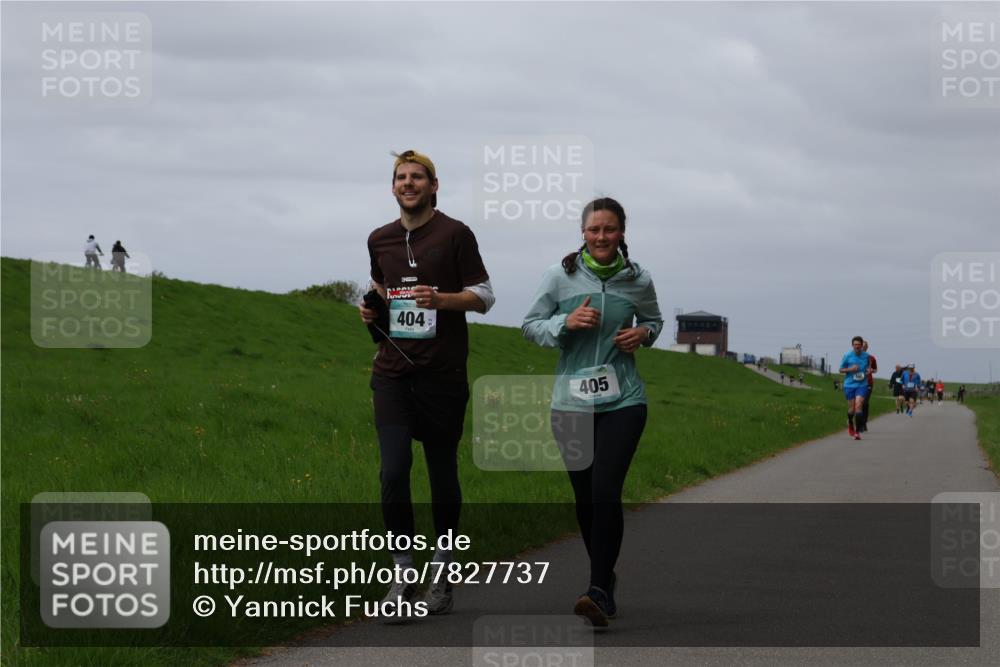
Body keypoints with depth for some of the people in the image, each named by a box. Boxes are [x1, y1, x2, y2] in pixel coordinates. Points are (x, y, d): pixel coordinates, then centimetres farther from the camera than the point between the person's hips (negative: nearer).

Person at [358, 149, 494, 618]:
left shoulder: (455, 234, -1)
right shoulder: (380, 240, 14)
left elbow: (484, 295, -1)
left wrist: (441, 300, -18)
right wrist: (371, 309, 7)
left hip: (443, 373, -3)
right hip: (392, 373, 3)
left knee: (443, 472, 5)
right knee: (393, 471, -9)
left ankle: (443, 574, 17)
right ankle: (402, 573, -1)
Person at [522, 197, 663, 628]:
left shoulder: (638, 281, 4)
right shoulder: (559, 276, -1)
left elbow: (653, 319, 23)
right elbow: (530, 326, 5)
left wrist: (643, 334, 0)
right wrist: (565, 323, -13)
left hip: (623, 401, -1)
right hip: (571, 401, 1)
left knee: (606, 491, -15)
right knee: (584, 497, 7)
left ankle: (599, 592, -18)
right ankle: (605, 577, 28)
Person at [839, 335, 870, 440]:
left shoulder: (866, 356, 3)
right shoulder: (847, 356, -4)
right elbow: (841, 369, 3)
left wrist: (868, 371, -2)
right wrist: (850, 369, -15)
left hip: (862, 385, 0)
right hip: (849, 384, 0)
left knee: (858, 406, -15)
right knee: (852, 408, 5)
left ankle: (857, 431, -13)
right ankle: (850, 424, 39)